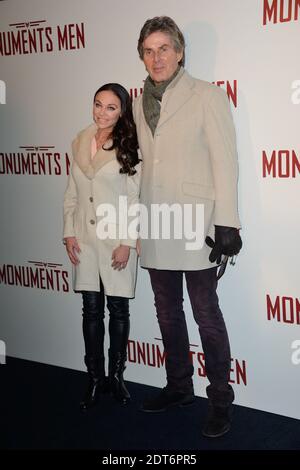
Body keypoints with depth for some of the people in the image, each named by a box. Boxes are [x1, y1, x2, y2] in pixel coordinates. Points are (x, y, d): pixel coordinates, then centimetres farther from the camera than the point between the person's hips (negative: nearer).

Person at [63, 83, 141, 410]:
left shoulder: (129, 147, -5)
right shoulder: (80, 142, 7)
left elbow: (135, 198, -7)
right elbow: (71, 192, 10)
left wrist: (126, 243, -12)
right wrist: (69, 233, 4)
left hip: (118, 238, -3)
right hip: (85, 239, 3)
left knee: (118, 309, 6)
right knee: (91, 309, 8)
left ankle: (116, 376, 22)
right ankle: (95, 378, 19)